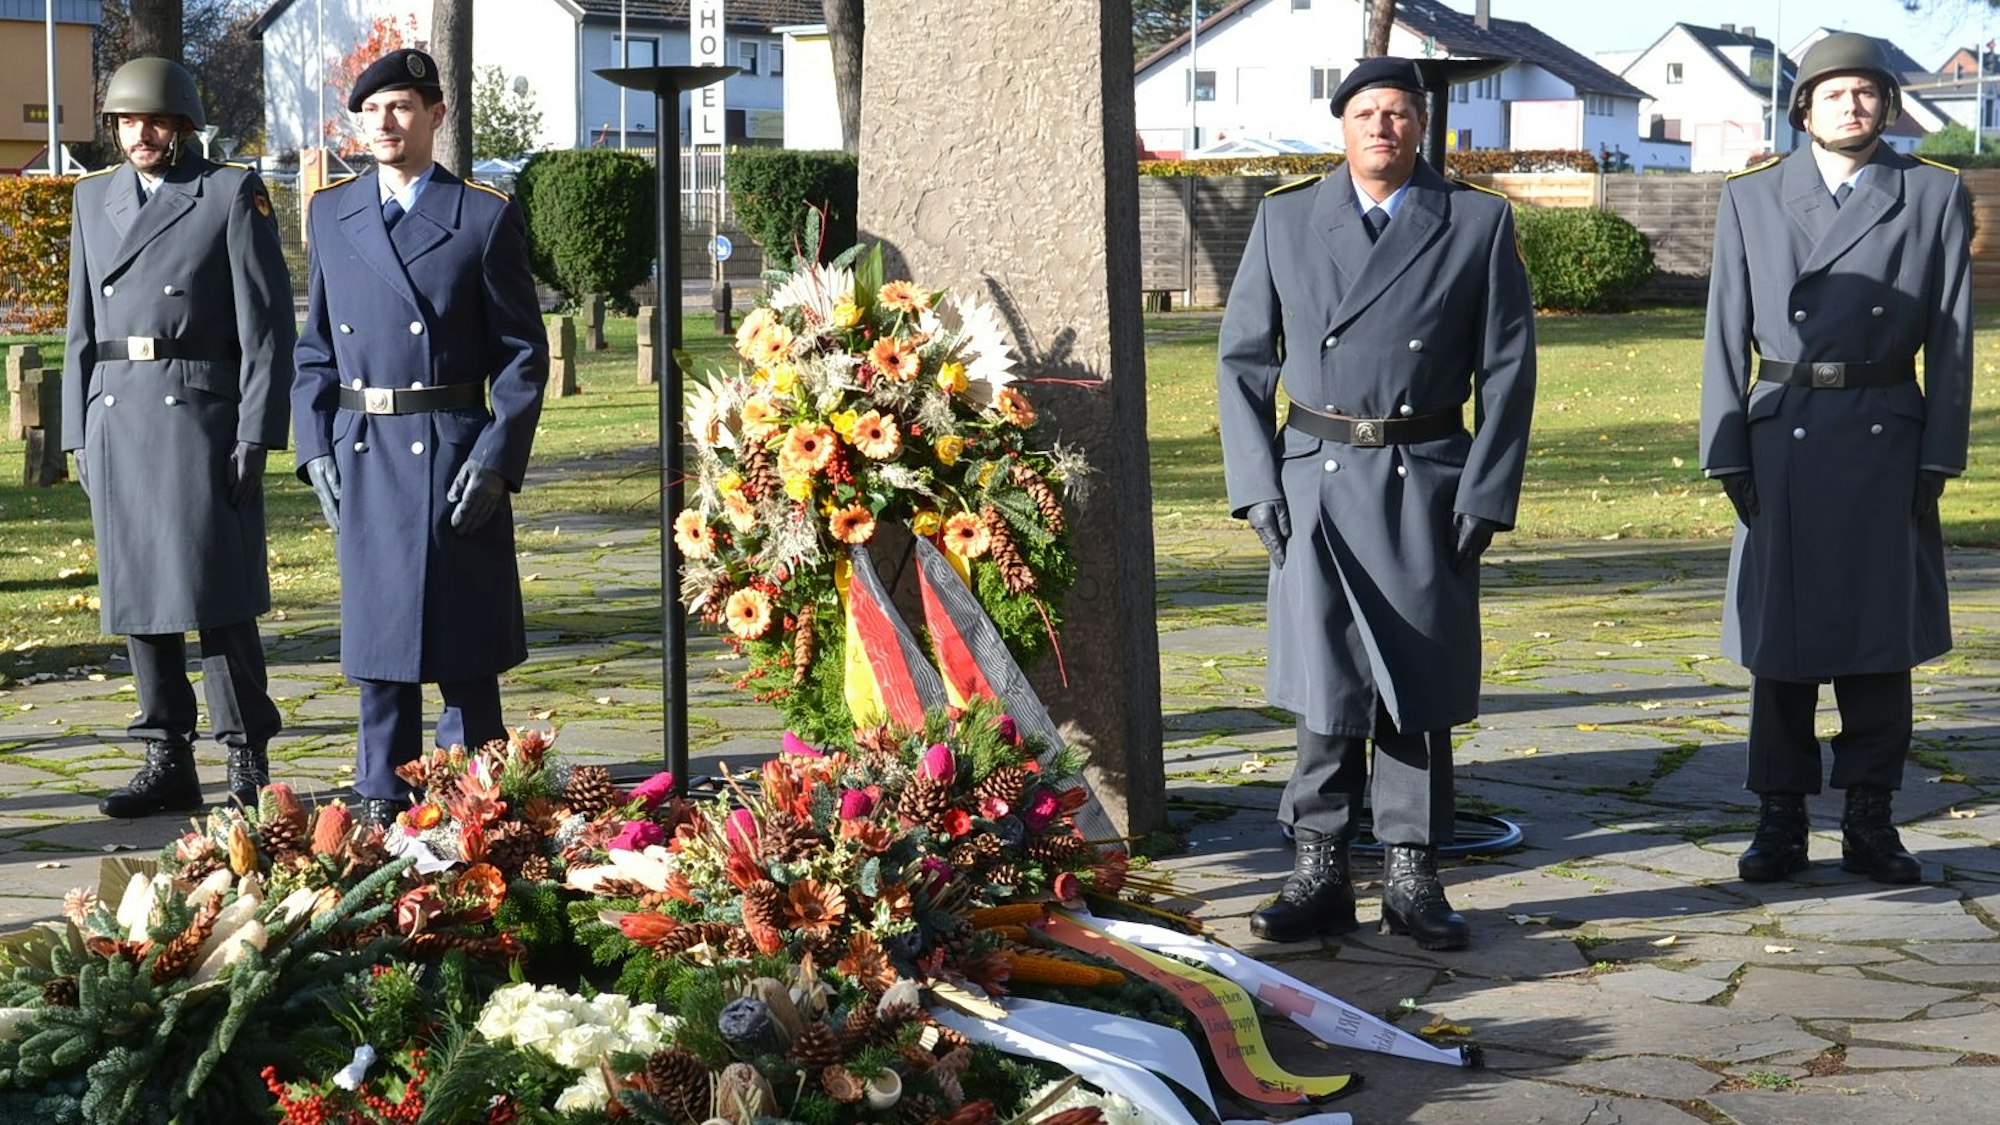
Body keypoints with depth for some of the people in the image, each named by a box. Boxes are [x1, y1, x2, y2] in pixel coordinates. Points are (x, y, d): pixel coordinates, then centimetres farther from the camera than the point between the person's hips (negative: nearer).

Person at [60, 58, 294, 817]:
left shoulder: (232, 193, 0)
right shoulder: (94, 198, 15)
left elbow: (266, 323, -4)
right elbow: (81, 326, 17)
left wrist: (256, 435, -11)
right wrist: (77, 432, 10)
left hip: (202, 416, -5)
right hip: (115, 417, 5)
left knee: (217, 596, -7)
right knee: (136, 595, 6)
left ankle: (248, 763, 2)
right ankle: (167, 763, 14)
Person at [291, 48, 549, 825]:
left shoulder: (487, 220, 0)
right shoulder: (329, 214, 11)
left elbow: (523, 354, -2)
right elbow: (314, 346, 14)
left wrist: (497, 460, -11)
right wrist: (317, 449, 3)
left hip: (454, 454, -3)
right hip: (362, 457, 3)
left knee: (465, 643, 2)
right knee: (378, 634, 8)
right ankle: (383, 801, 17)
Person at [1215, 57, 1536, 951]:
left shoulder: (1479, 224, 5)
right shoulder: (1286, 220, 8)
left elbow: (1507, 369, 3)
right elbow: (1243, 359, 8)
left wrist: (1486, 496, -5)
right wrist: (1255, 483, -2)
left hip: (1425, 484, 0)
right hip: (1315, 481, 1)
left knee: (1419, 685, 5)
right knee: (1325, 683, -1)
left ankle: (1413, 879, 15)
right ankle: (1319, 877, 8)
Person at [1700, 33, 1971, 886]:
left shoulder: (1935, 197, 6)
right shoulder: (1750, 200, 8)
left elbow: (1951, 337, 3)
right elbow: (1725, 336, 5)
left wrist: (1939, 457, -3)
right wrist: (1725, 453, -1)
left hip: (1887, 440, 0)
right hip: (1782, 439, 0)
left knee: (1882, 635, 4)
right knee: (1781, 635, 4)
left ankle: (1869, 822, 13)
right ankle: (1781, 821, 13)